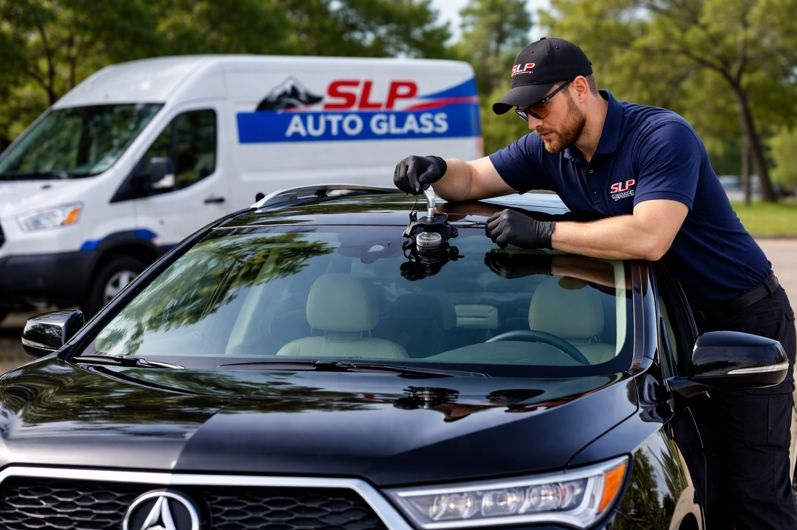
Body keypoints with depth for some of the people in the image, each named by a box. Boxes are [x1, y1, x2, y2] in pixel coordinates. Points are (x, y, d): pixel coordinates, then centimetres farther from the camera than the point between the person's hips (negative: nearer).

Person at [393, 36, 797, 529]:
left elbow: (649, 239, -35)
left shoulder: (663, 136, -22)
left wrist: (543, 232, -31)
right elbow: (471, 179, 10)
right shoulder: (550, 150, 1)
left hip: (746, 318, -7)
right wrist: (434, 170, -14)